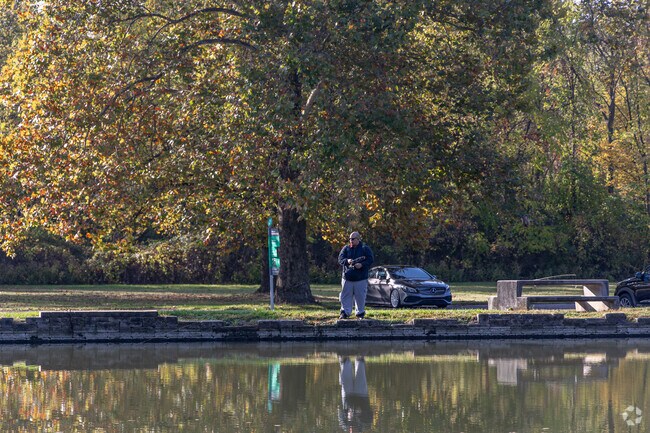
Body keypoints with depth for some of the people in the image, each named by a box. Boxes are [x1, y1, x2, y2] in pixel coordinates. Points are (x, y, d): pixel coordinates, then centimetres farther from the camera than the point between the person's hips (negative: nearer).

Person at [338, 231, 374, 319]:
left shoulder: (365, 248, 2)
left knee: (360, 297, 2)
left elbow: (371, 260, -3)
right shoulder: (346, 248, 9)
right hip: (347, 277, 2)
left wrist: (362, 265, -18)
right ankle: (345, 312, 7)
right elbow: (340, 259, 1)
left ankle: (360, 313, 12)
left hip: (361, 278, -2)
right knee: (345, 296, 1)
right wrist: (347, 261, -20)